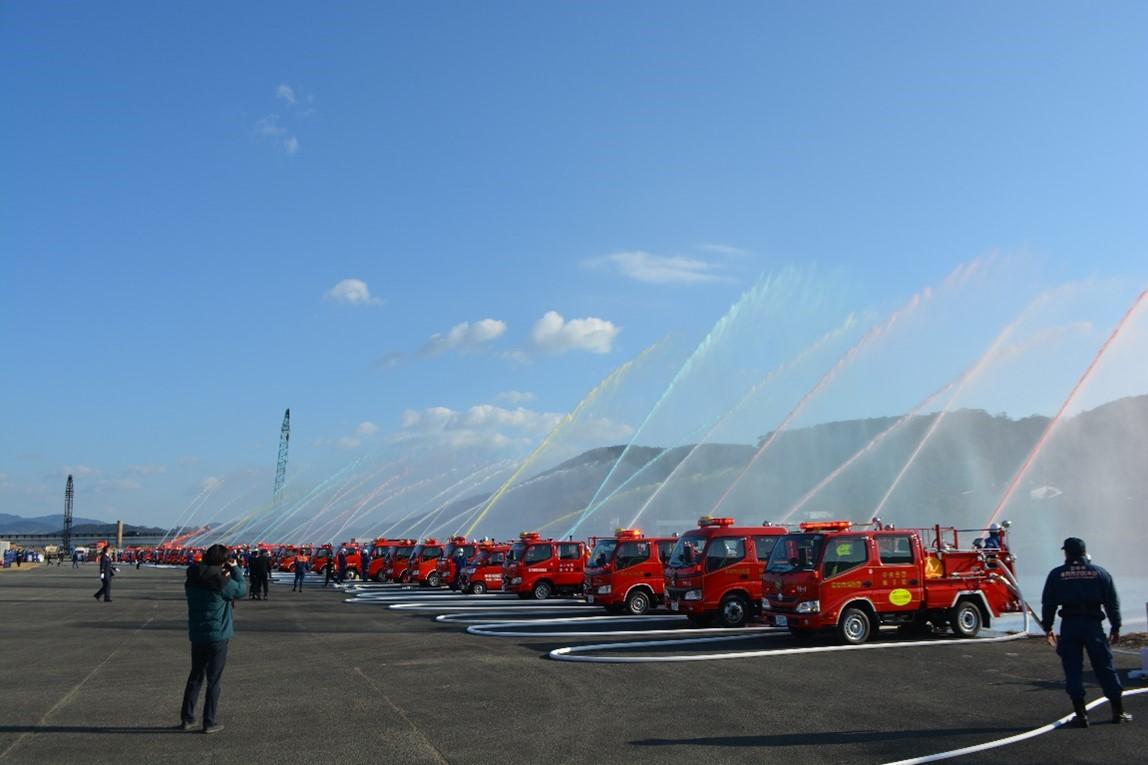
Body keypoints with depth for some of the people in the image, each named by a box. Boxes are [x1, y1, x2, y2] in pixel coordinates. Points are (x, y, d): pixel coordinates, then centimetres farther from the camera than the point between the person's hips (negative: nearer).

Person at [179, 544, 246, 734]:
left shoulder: (191, 580, -1)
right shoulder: (223, 583, -19)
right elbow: (242, 590, -3)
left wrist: (222, 575, 7)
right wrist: (235, 569, 4)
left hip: (196, 636, 6)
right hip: (218, 637, -5)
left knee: (195, 676, 19)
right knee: (214, 680, 4)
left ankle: (186, 718, 22)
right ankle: (209, 722, 8)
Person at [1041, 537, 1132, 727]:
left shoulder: (1056, 575, 4)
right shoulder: (1099, 573, 6)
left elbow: (1048, 604, 4)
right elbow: (1112, 602, 6)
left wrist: (1047, 628, 11)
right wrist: (1115, 627, 12)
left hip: (1069, 626, -1)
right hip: (1093, 624, 1)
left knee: (1073, 670, 3)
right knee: (1105, 668, 10)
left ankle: (1081, 714, 1)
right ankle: (1118, 711, 14)